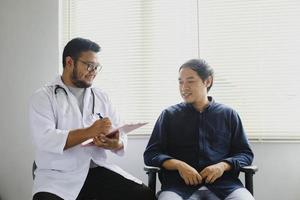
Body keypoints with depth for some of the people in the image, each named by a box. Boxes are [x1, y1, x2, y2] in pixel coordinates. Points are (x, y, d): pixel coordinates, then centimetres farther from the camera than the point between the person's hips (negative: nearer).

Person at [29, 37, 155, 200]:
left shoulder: (101, 97, 14)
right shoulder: (43, 97, 0)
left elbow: (121, 136, 9)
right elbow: (44, 139, -15)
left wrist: (116, 144, -15)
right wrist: (90, 132, -21)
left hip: (97, 169, 4)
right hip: (57, 176, -3)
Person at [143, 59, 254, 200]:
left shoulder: (228, 114, 15)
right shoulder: (169, 115, 13)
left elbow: (246, 153, 15)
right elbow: (150, 154, 10)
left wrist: (223, 165, -7)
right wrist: (178, 165, -10)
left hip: (222, 183, 1)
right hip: (179, 184, -1)